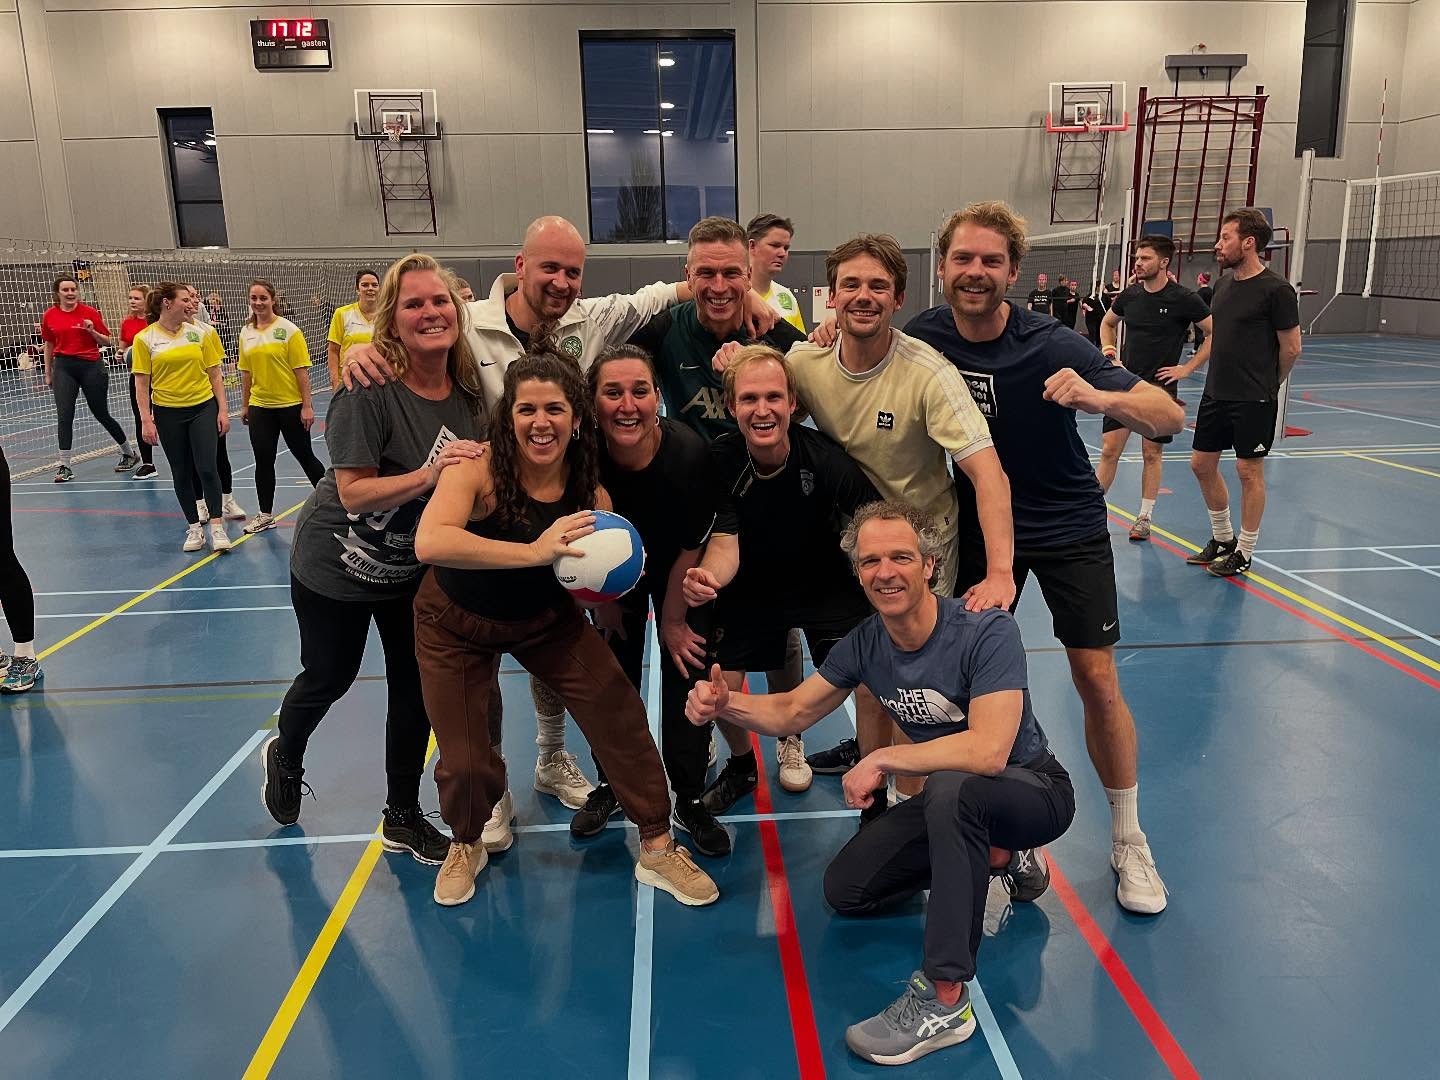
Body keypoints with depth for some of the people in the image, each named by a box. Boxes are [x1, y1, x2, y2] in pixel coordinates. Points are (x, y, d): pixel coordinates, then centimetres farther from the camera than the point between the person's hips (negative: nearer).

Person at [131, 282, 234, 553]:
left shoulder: (200, 332, 2)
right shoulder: (145, 338, -3)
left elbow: (214, 374, 6)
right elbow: (142, 382, -2)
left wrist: (222, 410, 1)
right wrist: (146, 420, -7)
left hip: (203, 407, 0)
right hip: (168, 413, 0)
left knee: (207, 467, -8)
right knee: (181, 473, 7)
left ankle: (217, 528, 0)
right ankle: (194, 528, 18)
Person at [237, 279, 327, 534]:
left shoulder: (288, 329, -8)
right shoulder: (246, 332, 7)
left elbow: (301, 370, -10)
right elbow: (246, 371, 13)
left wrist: (307, 405, -14)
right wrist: (244, 405, 12)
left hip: (291, 405, -4)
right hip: (260, 406, 4)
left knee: (304, 456, 6)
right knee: (263, 461, 6)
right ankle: (266, 515, 15)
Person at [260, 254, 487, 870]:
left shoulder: (468, 389, -9)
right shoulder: (369, 388, -26)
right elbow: (354, 493, -28)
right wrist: (428, 475, -39)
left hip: (416, 566, 5)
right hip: (337, 566, -4)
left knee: (415, 687, 10)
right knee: (329, 678, 16)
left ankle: (403, 819, 30)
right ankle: (284, 757, 51)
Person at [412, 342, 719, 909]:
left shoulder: (589, 490, -17)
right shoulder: (479, 468, -29)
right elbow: (429, 542, -47)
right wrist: (535, 551, -53)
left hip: (545, 617, 3)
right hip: (457, 624, -2)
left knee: (620, 711, -9)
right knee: (466, 761, -3)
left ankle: (658, 849, 10)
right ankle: (467, 844, 34)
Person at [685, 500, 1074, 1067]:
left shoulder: (986, 631, -28)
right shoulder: (865, 643, -9)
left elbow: (988, 751, -39)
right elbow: (792, 711, -1)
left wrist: (883, 759, -32)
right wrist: (725, 704, -20)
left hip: (1035, 791, -7)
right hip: (947, 801, 7)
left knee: (952, 787, -40)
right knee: (846, 889, 5)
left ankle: (945, 1001, -30)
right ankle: (1000, 858, 17)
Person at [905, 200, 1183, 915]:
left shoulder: (1051, 347, -22)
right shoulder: (922, 339, -12)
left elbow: (1171, 416, -24)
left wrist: (1101, 398, -44)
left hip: (1068, 526, -2)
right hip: (980, 525, 3)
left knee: (1098, 682, -4)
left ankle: (1128, 840, 17)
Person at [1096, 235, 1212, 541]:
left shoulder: (1183, 299, -9)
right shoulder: (1130, 295, 4)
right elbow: (1108, 323, 23)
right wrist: (1109, 353, 7)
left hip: (1160, 387, -3)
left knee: (1153, 453, 6)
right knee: (1109, 450, -1)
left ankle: (1145, 518, 18)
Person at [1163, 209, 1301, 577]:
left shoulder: (1276, 290, -13)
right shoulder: (1223, 284, 9)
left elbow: (1291, 348, -8)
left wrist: (1266, 385, 4)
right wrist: (1188, 367, 19)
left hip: (1254, 401, -7)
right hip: (1215, 394, 8)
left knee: (1249, 470, 1)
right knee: (1202, 464, 11)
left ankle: (1244, 553, 14)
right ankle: (1222, 539, 28)